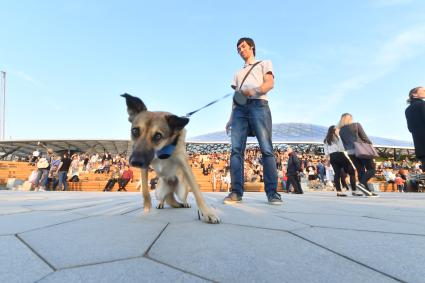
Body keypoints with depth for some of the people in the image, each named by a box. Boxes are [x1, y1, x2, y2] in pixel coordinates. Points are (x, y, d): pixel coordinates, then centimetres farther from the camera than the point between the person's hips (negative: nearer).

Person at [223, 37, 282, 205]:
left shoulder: (264, 64, 21)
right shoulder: (238, 73, 34)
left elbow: (270, 83, 2)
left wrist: (254, 91, -20)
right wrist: (230, 119, 12)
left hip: (259, 106, -4)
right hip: (240, 109, 4)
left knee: (266, 149, -14)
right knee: (236, 150, -11)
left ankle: (272, 192, -13)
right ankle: (236, 192, -12)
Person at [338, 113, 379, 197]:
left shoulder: (341, 131, 9)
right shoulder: (357, 125, 0)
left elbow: (344, 144, 10)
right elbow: (364, 137, -3)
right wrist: (370, 145, 5)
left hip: (350, 152, 5)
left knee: (360, 171, 9)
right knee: (371, 169, 2)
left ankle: (367, 191, 7)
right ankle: (362, 184, -19)